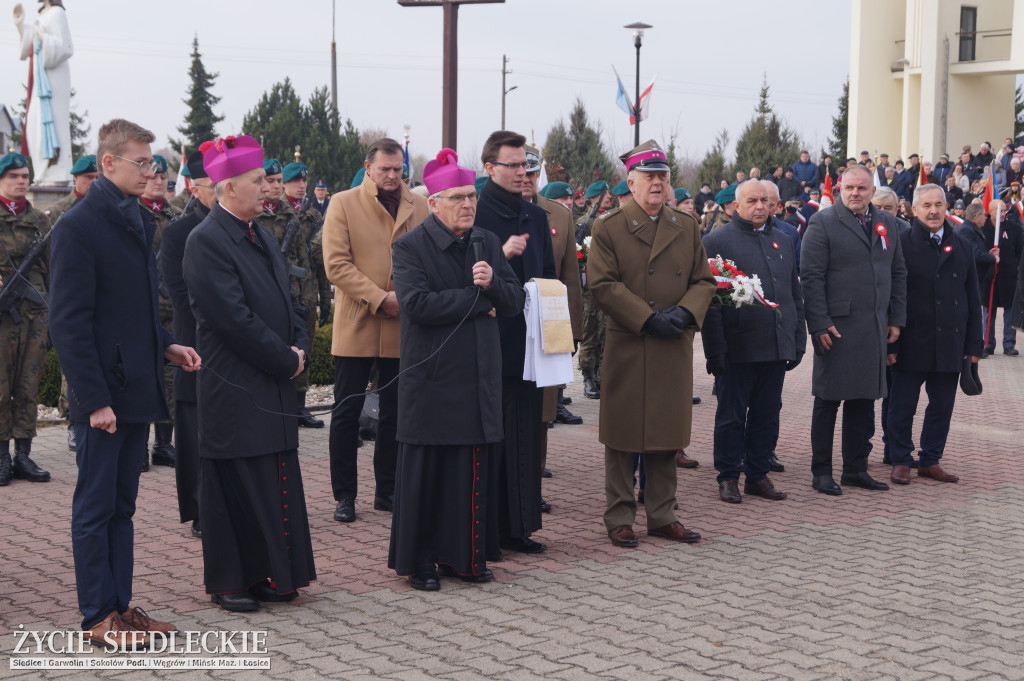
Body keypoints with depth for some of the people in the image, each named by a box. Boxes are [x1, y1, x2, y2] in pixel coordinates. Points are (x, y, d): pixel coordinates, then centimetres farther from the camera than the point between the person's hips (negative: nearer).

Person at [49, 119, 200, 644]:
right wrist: (95, 399, -19)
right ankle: (98, 616, 11)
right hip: (104, 393, -8)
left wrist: (167, 346, 7)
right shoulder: (78, 227, -13)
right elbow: (69, 323, -16)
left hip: (138, 388, 8)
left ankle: (120, 605, 22)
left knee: (122, 505, 14)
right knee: (96, 507, 2)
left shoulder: (137, 221, 13)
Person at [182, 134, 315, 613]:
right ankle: (228, 583, 12)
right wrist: (286, 359, -14)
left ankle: (269, 574, 21)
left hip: (274, 383, 8)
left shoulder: (262, 236, 14)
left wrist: (299, 348, 0)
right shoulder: (206, 240, -14)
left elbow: (287, 299, 17)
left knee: (276, 480, 11)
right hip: (233, 388, -8)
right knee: (236, 483, 0)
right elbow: (234, 317, -19)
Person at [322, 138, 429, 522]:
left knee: (394, 414, 11)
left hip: (403, 326, 3)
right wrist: (380, 299, -17)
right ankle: (345, 494, 12)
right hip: (356, 327, -3)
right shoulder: (343, 205, -2)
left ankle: (388, 490, 22)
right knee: (347, 413, 2)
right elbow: (336, 264, -10)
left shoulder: (418, 206, 8)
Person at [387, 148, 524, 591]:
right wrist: (477, 301, -11)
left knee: (476, 468, 6)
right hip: (432, 379, -5)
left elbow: (516, 300, 10)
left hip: (479, 378, 5)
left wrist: (492, 282, -12)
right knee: (427, 471, 1)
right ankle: (419, 560, 13)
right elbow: (416, 303, -19)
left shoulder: (487, 243, 13)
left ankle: (466, 555, 18)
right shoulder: (411, 247, -5)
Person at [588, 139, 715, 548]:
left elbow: (704, 281, 11)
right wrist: (649, 318, -15)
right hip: (626, 349, -4)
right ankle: (619, 519, 11)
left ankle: (662, 516, 20)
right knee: (623, 437, 1)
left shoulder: (687, 227, 12)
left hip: (674, 350, 4)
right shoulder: (609, 229, -1)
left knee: (667, 437, 10)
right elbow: (603, 285, -9)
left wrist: (685, 312, -9)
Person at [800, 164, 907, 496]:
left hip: (874, 328, 5)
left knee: (863, 400, 10)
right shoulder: (823, 223, -5)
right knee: (828, 401, 1)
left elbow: (898, 273, 17)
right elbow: (811, 277, -9)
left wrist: (896, 319, 11)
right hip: (836, 327, -5)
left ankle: (855, 468, 21)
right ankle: (821, 472, 9)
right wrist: (819, 324, -15)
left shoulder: (887, 223, 13)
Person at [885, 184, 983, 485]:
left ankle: (931, 461, 21)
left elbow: (973, 299, 12)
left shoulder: (962, 247, 10)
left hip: (950, 344, 4)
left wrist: (974, 344, 7)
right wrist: (890, 343, -10)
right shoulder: (901, 244, -3)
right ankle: (901, 461, 16)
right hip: (912, 344, -4)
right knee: (902, 406, 3)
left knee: (942, 407, 9)